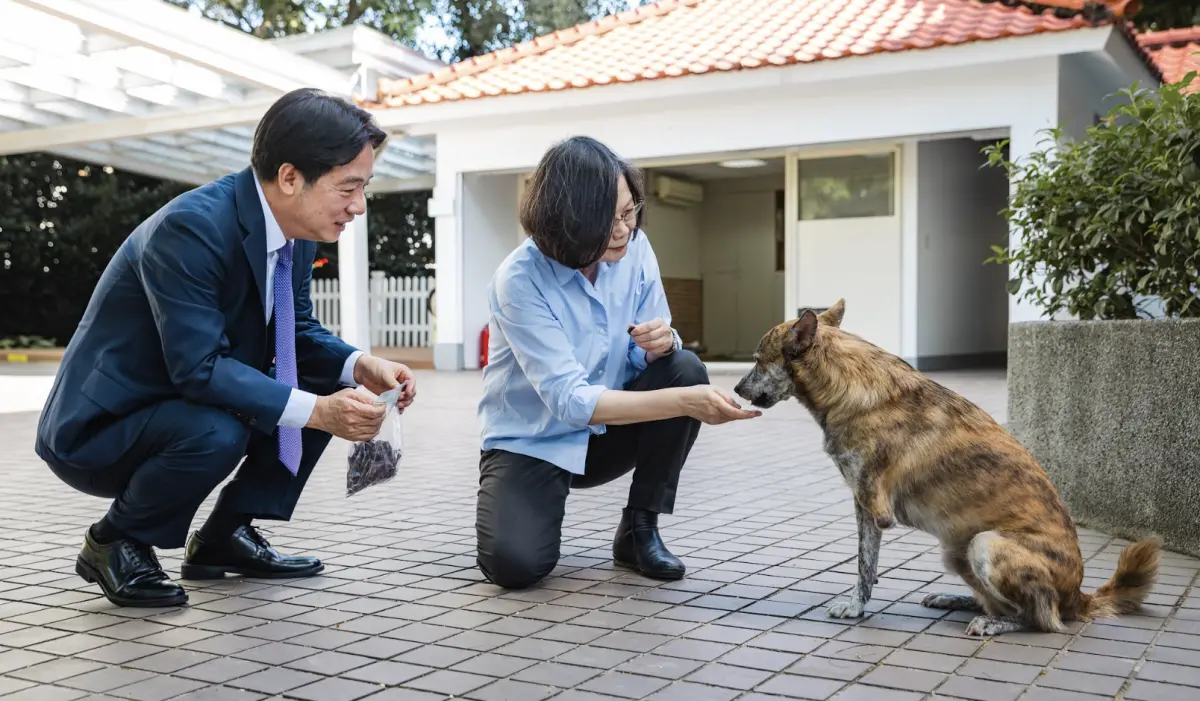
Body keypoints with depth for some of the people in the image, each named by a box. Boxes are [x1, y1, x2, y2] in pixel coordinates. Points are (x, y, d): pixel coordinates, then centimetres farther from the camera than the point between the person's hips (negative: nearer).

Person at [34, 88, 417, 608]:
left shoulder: (297, 232, -4)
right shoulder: (190, 227, -30)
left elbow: (300, 332, 5)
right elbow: (199, 368, -33)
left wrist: (361, 367, -14)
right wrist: (315, 410, -36)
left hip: (183, 405, 8)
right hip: (97, 428, -8)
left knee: (325, 389, 0)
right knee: (217, 434, -35)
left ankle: (225, 535, 9)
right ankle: (113, 544, -6)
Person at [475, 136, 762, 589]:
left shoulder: (635, 250, -11)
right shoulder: (521, 279, -26)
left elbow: (645, 360, -2)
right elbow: (570, 401, -32)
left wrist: (662, 342, -28)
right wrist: (684, 403, -40)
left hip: (606, 432, 5)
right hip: (532, 442, -4)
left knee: (685, 370, -22)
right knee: (515, 563, -28)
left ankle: (639, 529, -6)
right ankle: (542, 503, 10)